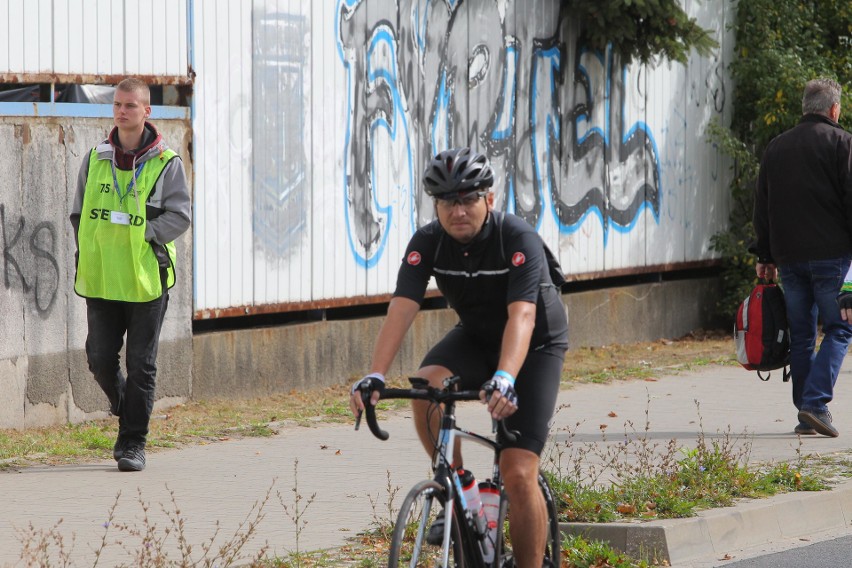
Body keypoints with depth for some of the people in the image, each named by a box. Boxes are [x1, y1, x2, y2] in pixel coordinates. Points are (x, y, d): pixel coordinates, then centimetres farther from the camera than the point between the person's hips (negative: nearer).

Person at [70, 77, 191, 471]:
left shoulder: (166, 163, -2)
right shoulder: (95, 159, 10)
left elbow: (180, 215, -6)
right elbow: (79, 213, 16)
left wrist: (137, 233, -15)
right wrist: (88, 254, 2)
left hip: (146, 280, -3)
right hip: (101, 280, 3)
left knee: (141, 365, -1)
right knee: (101, 359, 2)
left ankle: (133, 443, 5)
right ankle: (125, 409, 31)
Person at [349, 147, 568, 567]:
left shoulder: (519, 239, -28)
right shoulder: (427, 242, -17)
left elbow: (522, 316, -40)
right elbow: (401, 309, -27)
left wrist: (505, 378, -57)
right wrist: (375, 376, -42)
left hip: (537, 344, -4)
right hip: (476, 336, 4)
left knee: (518, 474, -16)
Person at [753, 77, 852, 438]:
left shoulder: (776, 147, 14)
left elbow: (761, 208, 16)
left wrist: (765, 257, 21)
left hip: (788, 256, 5)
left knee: (800, 336, 9)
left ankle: (806, 414, 7)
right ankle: (816, 402, -15)